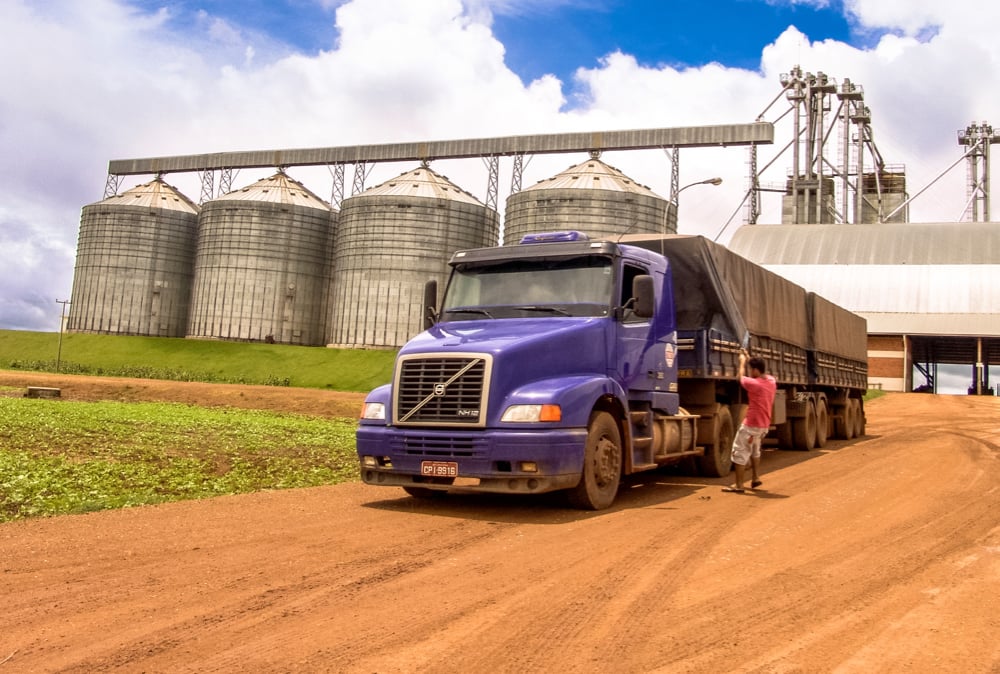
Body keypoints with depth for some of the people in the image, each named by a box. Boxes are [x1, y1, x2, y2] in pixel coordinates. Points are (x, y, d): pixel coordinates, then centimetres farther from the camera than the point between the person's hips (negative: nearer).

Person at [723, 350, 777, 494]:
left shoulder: (754, 384, -22)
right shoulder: (771, 381, -1)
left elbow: (741, 377, -2)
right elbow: (762, 372, 22)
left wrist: (742, 361, 14)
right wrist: (750, 359, 25)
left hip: (751, 425, -8)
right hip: (764, 425, 8)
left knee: (740, 453, -2)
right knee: (754, 450, 28)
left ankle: (738, 486, -3)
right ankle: (755, 479, 32)